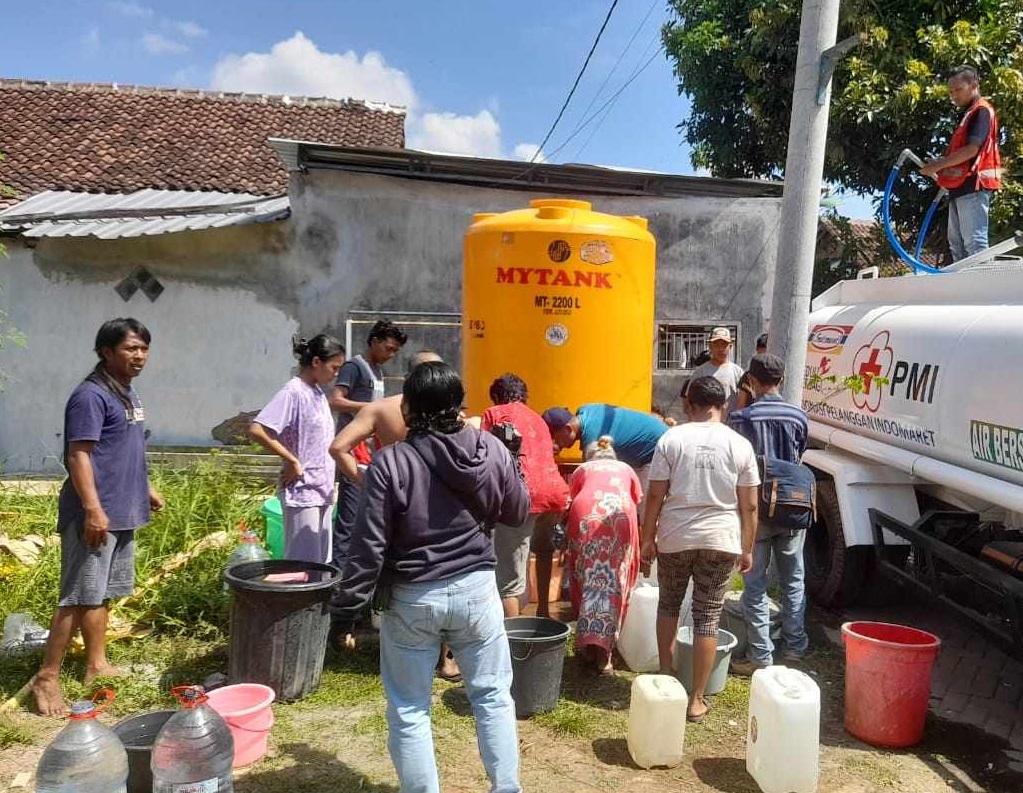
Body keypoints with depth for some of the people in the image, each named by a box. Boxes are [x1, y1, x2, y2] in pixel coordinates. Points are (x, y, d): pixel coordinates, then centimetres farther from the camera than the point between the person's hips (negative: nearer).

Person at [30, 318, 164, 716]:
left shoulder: (128, 394, 13)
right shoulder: (91, 396, -16)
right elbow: (79, 456, -21)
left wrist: (146, 488, 25)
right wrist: (92, 509, -25)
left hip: (122, 513, 9)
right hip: (95, 515, -9)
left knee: (102, 594, 16)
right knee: (79, 597, -4)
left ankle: (96, 665, 25)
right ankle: (46, 677, 6)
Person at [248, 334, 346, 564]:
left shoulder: (318, 392, 11)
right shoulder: (293, 392, -15)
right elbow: (256, 431, -24)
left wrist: (329, 485, 13)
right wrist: (293, 461, -18)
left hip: (322, 491, 9)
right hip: (302, 491, -8)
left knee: (323, 562, 15)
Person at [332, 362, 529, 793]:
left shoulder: (390, 462, -16)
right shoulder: (492, 450, -6)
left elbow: (369, 546, -14)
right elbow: (518, 511, 9)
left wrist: (347, 611, -5)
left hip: (410, 598, -3)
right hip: (476, 588, 3)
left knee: (409, 709, 13)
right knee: (493, 695, 19)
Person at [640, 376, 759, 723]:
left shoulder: (671, 439, -4)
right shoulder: (740, 444, -1)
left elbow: (655, 495, -4)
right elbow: (749, 505, 0)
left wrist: (648, 537, 6)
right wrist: (747, 549, 8)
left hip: (675, 537, 0)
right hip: (721, 540, 0)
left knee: (668, 604, 22)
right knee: (708, 617, 7)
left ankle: (665, 678, 27)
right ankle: (696, 700, 12)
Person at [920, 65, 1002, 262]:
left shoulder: (982, 111, -7)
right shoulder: (967, 113, 23)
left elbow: (972, 149, -18)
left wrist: (939, 165, -13)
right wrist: (940, 163, 7)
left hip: (973, 186, -10)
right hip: (960, 186, 10)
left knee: (974, 241, -13)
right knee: (956, 242, 11)